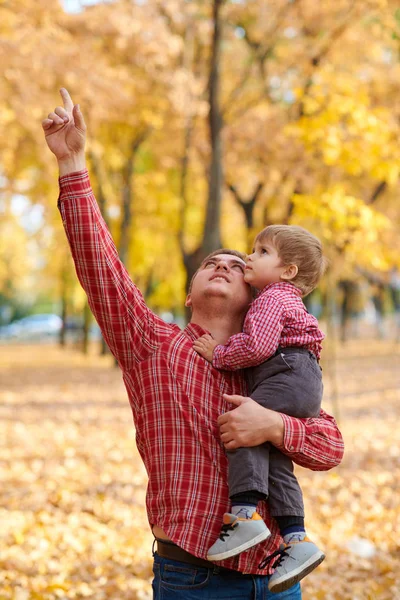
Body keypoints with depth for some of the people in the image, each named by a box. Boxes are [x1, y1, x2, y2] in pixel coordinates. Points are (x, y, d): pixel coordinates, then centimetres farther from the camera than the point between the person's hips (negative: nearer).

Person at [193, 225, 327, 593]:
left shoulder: (272, 299, -3)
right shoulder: (285, 301, 31)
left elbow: (257, 346, -17)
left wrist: (220, 355, -6)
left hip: (290, 375, -11)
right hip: (299, 385, 11)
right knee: (274, 459, 5)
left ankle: (246, 514, -36)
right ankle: (296, 539, 0)